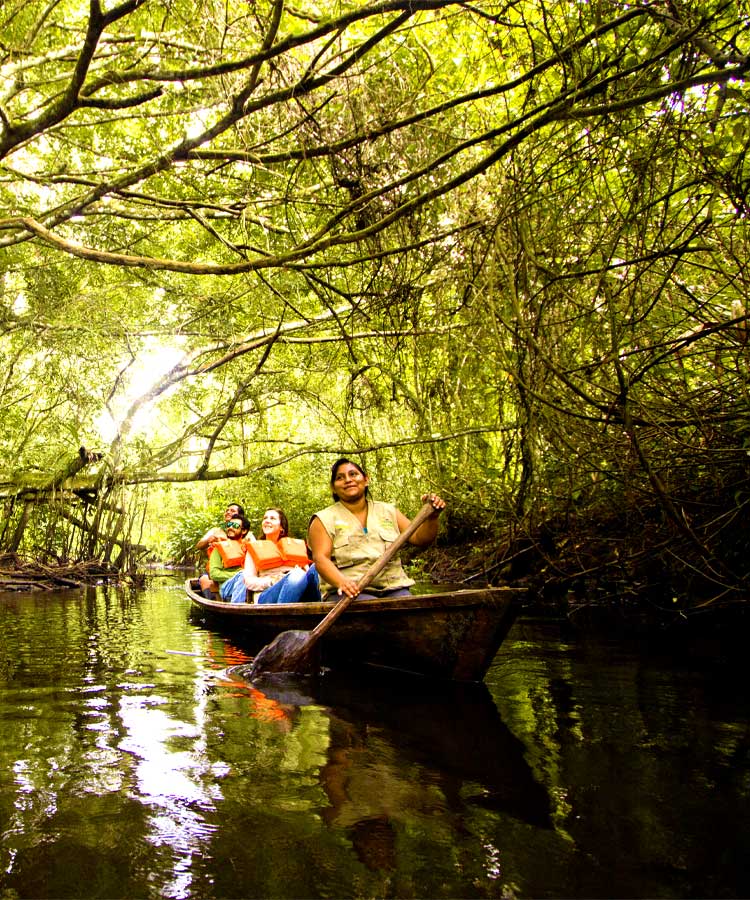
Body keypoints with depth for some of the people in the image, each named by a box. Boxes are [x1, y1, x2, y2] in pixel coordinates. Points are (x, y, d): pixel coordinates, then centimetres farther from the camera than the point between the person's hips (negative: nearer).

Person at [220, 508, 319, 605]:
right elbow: (249, 581, 10)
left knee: (314, 569, -35)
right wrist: (273, 581, -8)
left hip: (301, 594, 2)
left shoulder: (296, 545, 26)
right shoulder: (254, 548, 22)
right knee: (296, 576, -38)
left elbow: (306, 570, 17)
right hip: (268, 595, -2)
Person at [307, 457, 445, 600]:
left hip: (392, 588, 4)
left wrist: (432, 517, -7)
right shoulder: (324, 520, 7)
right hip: (352, 592, -3)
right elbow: (321, 558, -7)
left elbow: (419, 539, 13)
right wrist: (342, 582, -27)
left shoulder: (388, 512, 19)